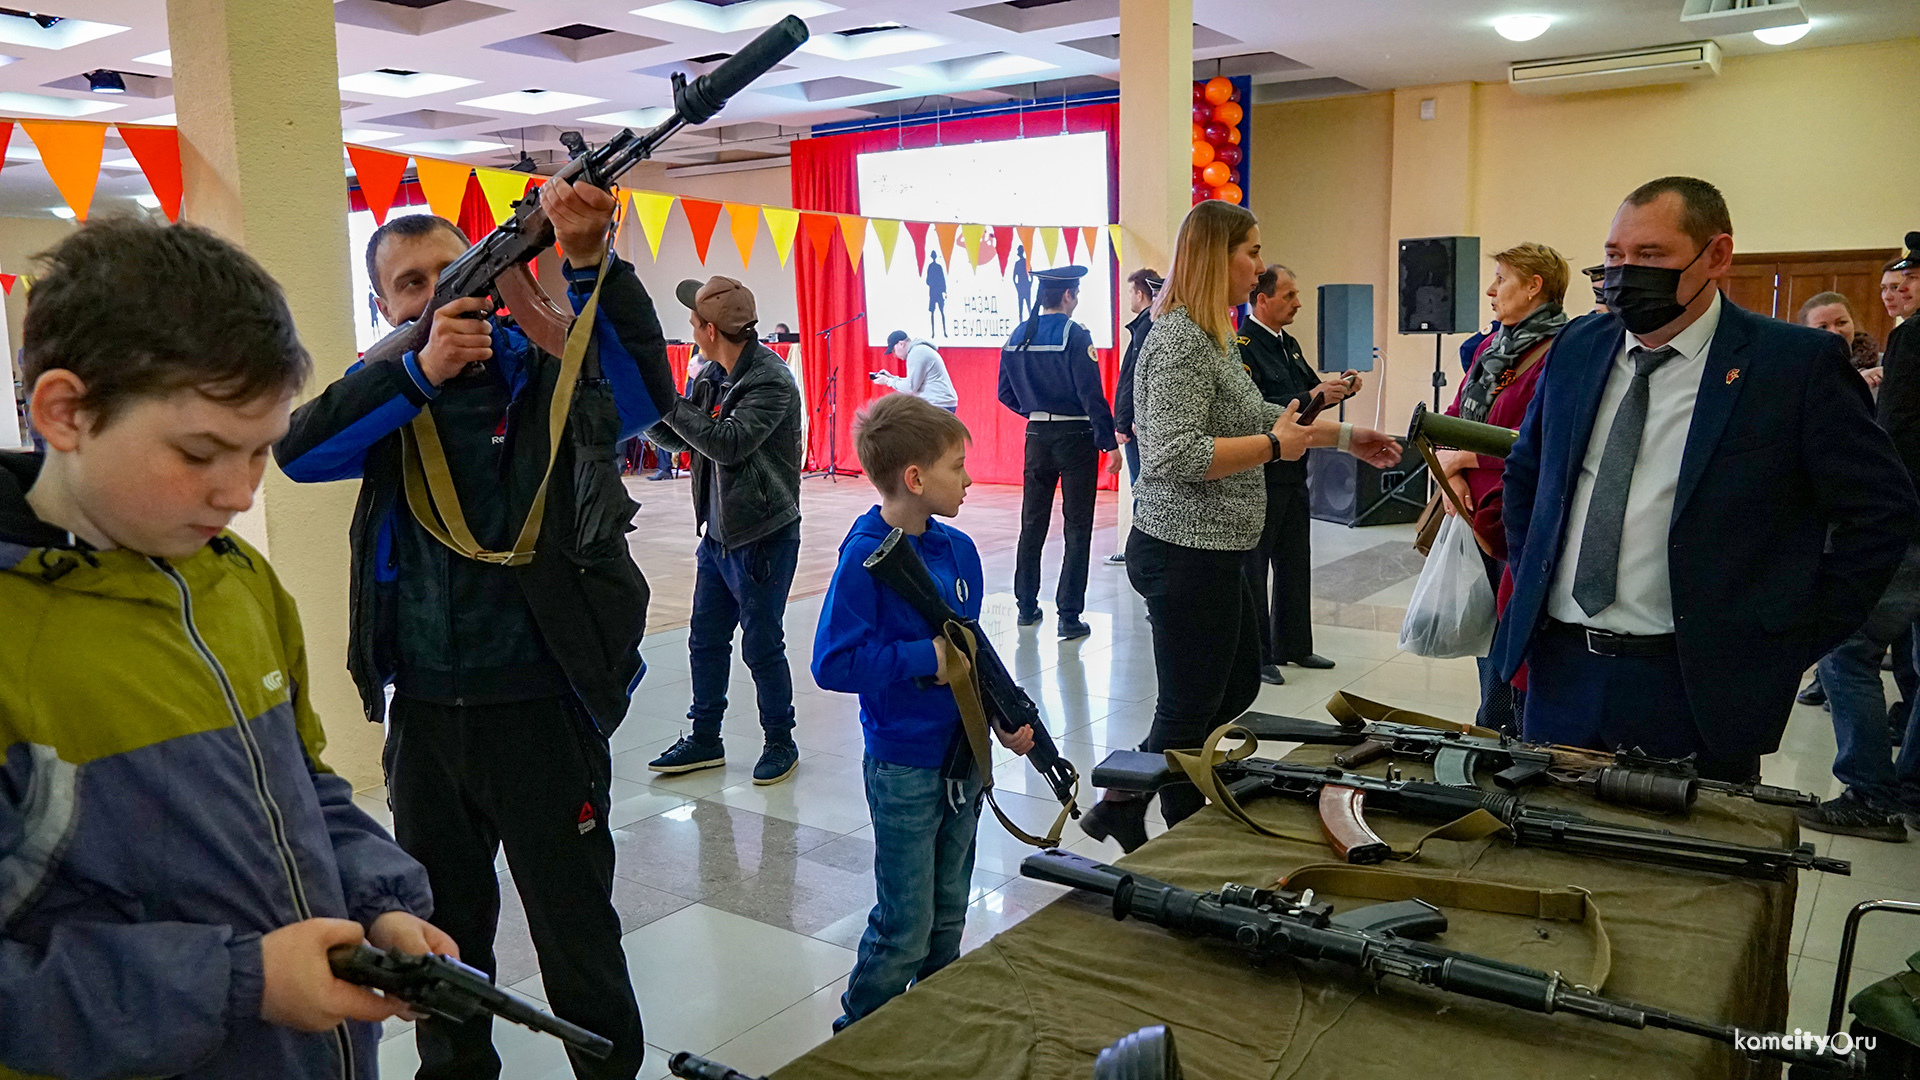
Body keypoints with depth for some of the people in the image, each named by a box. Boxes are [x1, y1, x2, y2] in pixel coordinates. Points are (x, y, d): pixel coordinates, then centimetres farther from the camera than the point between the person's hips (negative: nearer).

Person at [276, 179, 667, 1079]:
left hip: (540, 707, -4)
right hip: (423, 709, 5)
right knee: (443, 923, 23)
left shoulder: (550, 374, -6)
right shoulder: (388, 396, 5)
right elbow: (298, 451, -13)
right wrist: (420, 372, -24)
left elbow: (647, 389, -24)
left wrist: (589, 263, -37)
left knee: (575, 928, 8)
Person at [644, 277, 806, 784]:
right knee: (706, 640, 15)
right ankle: (705, 739, 29)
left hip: (763, 537, -8)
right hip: (717, 533, 8)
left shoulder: (771, 380, -19)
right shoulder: (711, 375, 6)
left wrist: (667, 401, -21)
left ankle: (780, 742, 21)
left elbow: (728, 443, -29)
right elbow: (680, 439, 13)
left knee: (762, 646, 3)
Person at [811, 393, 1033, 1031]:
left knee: (948, 917, 20)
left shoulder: (957, 548, 3)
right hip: (905, 768, -7)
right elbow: (833, 662, -23)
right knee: (904, 931, 4)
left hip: (964, 754, 7)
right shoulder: (866, 557, -19)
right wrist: (926, 659, -21)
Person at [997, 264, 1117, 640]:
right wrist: (1109, 440, -12)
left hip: (1037, 436, 6)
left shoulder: (1018, 336, 4)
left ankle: (1026, 607, 24)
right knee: (1077, 528, 1)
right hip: (1076, 436, -6)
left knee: (1032, 524, 15)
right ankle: (1069, 617, -1)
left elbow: (1006, 393, 9)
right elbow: (1091, 394, -18)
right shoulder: (1075, 335, -14)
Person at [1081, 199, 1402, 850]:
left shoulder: (1213, 336, 14)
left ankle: (1123, 801, 25)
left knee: (1237, 685, 21)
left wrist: (1345, 438, 26)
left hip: (1208, 553, 11)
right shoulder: (1179, 340, -18)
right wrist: (1275, 446, -18)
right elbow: (1177, 454, -27)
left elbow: (1253, 418, 24)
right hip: (1187, 554, -11)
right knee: (1190, 708, 4)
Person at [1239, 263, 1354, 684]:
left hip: (1293, 471, 9)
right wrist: (1310, 398, -26)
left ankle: (1293, 644, 28)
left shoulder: (1288, 344, 14)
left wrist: (1338, 387, 2)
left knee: (1295, 562, 16)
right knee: (1253, 566, 1)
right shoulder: (1242, 345, -16)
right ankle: (1255, 654, 11)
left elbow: (1311, 389, 22)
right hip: (1259, 474, -9)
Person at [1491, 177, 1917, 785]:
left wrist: (1795, 640, -7)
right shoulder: (1577, 347, 8)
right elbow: (1524, 472, 21)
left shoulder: (1797, 364, -7)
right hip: (1559, 672, 5)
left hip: (1697, 690, -4)